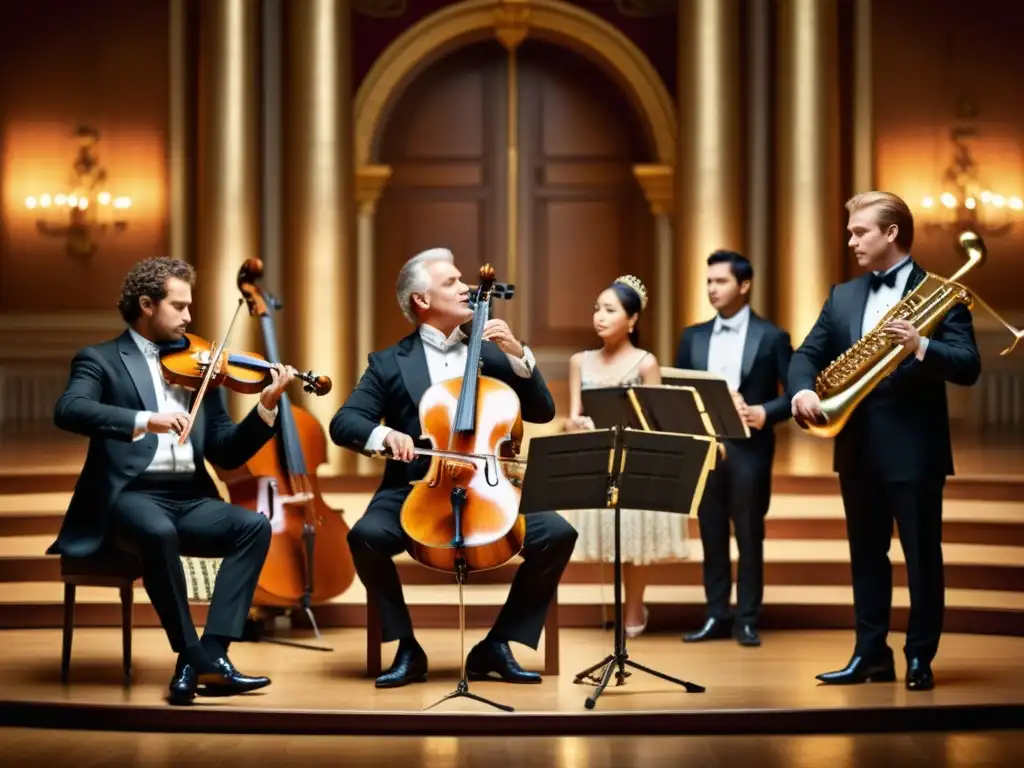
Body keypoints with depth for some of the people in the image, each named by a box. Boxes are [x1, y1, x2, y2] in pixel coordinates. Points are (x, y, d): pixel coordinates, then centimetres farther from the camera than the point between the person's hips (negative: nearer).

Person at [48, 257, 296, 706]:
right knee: (159, 532, -37)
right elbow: (68, 411, -17)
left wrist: (266, 407, -3)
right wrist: (143, 420, -31)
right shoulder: (101, 360, 5)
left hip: (188, 499, 5)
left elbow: (225, 453, 14)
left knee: (254, 527, -21)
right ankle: (196, 656, -24)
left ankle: (208, 655, -25)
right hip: (129, 496, -5)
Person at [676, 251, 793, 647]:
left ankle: (747, 620, 7)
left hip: (749, 449, -4)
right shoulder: (693, 337, 12)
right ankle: (716, 616, 14)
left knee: (749, 537, 1)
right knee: (712, 536, 7)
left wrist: (764, 413, -18)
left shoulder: (771, 337, 0)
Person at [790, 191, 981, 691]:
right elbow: (807, 355, 8)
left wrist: (920, 346, -28)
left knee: (922, 556, 1)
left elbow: (968, 367, -12)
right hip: (859, 448, 6)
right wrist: (802, 389, -14)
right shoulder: (843, 296, 13)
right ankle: (870, 654, 19)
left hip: (914, 447, -5)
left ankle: (920, 658, 10)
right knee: (866, 555, 11)